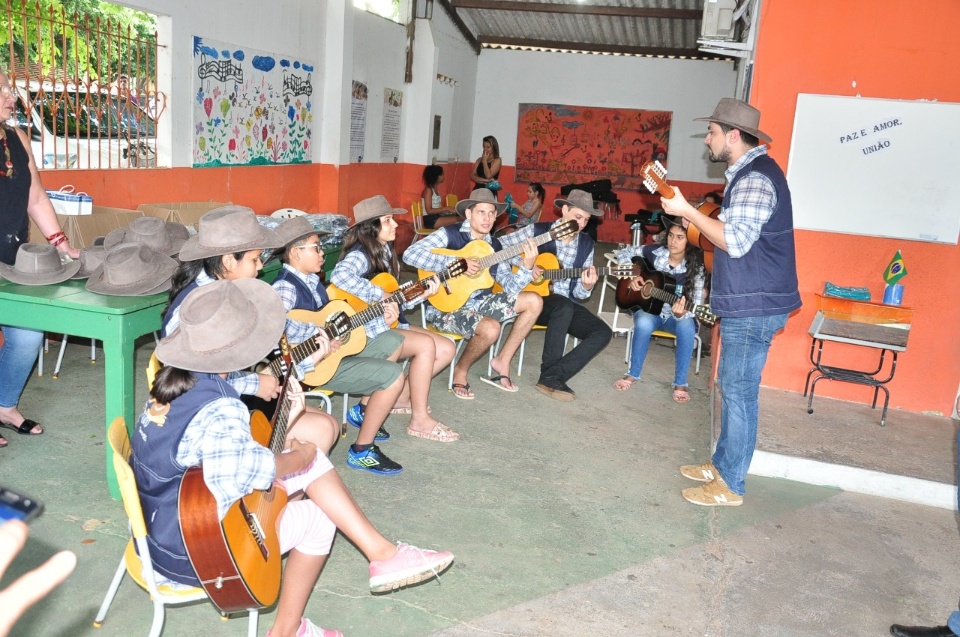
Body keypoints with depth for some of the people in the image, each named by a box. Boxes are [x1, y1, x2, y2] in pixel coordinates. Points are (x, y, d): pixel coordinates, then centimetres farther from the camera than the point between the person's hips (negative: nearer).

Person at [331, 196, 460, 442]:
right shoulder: (361, 254, -18)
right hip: (367, 331, -9)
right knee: (426, 345, -27)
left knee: (447, 349, 0)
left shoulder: (385, 251, 10)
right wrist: (380, 295, -34)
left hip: (389, 323, 9)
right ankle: (419, 420, -17)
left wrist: (421, 294, -3)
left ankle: (400, 398, 9)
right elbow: (339, 276, -41)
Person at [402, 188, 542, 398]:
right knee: (491, 328, -34)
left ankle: (502, 361, 6)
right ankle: (460, 371, -4)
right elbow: (410, 254, -24)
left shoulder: (494, 246, 7)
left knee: (534, 302, -2)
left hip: (476, 302, 7)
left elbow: (510, 287, 1)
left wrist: (527, 266, -18)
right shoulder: (450, 234, -10)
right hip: (444, 307, -7)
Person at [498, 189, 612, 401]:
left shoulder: (586, 245, 6)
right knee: (564, 307, -37)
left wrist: (587, 286, -20)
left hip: (566, 305, 5)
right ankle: (549, 376, -26)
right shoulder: (537, 230, -4)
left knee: (603, 332, -15)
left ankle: (554, 376, -19)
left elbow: (578, 294, 4)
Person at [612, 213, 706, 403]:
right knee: (644, 323, -35)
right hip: (648, 308, 1)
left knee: (687, 327, -35)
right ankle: (633, 374, -15)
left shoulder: (695, 268, -14)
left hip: (676, 316, 0)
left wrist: (681, 313, -42)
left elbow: (695, 306, -19)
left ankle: (680, 383, -20)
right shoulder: (654, 252, -10)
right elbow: (623, 254, 4)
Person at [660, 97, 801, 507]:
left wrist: (686, 211, -22)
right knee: (733, 386, 17)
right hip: (745, 302, 11)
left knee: (739, 391, -3)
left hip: (753, 307, -11)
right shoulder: (748, 172, 16)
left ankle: (730, 485, 7)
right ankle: (722, 463, 30)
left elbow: (736, 241, -27)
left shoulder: (755, 178, -18)